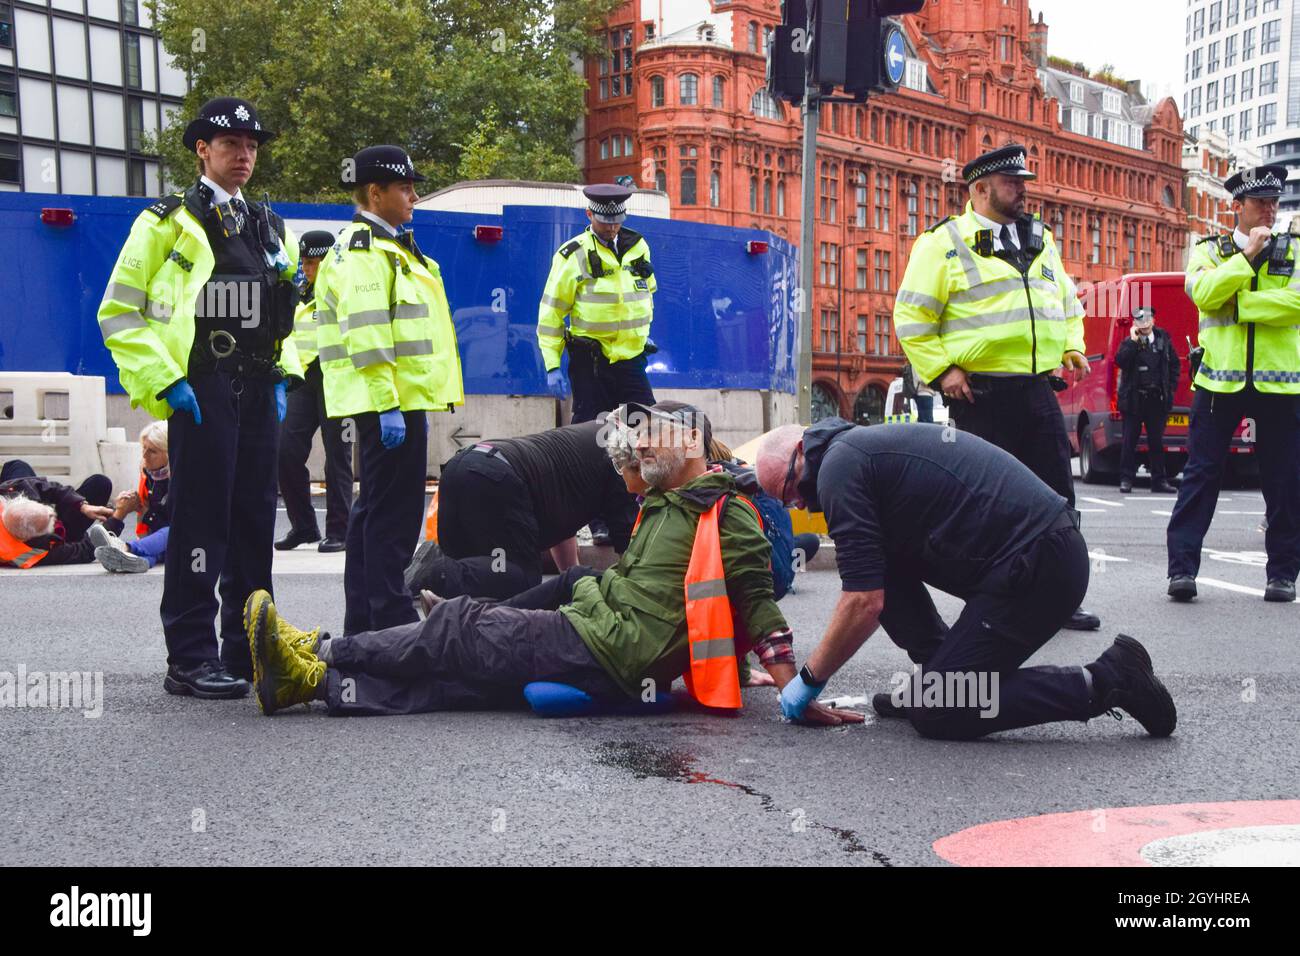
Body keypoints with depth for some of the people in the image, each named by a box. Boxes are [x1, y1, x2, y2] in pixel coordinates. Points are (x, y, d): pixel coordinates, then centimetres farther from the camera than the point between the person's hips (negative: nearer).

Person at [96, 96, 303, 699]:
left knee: (254, 520, 9)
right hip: (200, 393, -6)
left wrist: (284, 375, 11)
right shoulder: (167, 223, 0)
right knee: (200, 524, -6)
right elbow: (119, 313, -4)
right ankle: (190, 660, 1)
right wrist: (164, 381, -13)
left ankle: (249, 650, 18)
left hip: (259, 392, 6)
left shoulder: (272, 230, 19)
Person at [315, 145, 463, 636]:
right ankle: (392, 621, -2)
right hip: (390, 402, -11)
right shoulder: (362, 251, -11)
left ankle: (363, 624, 23)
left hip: (400, 398, 11)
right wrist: (387, 406, -24)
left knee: (374, 508, 14)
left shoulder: (388, 247, 22)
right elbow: (365, 335, -20)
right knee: (393, 512, -7)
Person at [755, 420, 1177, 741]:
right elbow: (878, 591, 29)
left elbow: (865, 603, -13)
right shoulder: (865, 443, 21)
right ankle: (936, 678, 15)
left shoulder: (838, 466, -9)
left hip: (1038, 567, -10)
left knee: (938, 715, -4)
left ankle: (1104, 682, -3)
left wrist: (810, 679, 0)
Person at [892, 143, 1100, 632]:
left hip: (1038, 389, 6)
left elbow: (1067, 302, 28)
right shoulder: (944, 242, -2)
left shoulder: (1041, 239, 18)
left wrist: (1072, 346, 11)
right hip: (981, 393, -6)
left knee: (1056, 494, 7)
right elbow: (911, 317, -5)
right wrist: (941, 370, -11)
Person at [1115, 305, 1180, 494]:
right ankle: (1126, 479, 5)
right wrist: (1133, 341, -17)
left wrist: (1171, 388, 5)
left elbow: (1175, 364, 14)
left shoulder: (1163, 339, 8)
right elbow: (1120, 361, -16)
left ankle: (1159, 480, 12)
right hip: (1134, 398, -2)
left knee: (1157, 441, 6)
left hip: (1156, 398, 2)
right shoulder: (1129, 342, 2)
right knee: (1130, 440, 0)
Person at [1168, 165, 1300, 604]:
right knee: (1200, 473, -3)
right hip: (1220, 378, -1)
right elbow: (1202, 293, -11)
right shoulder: (1210, 250, 10)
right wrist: (1248, 254, -13)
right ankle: (1182, 567, 0)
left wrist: (1235, 303, -13)